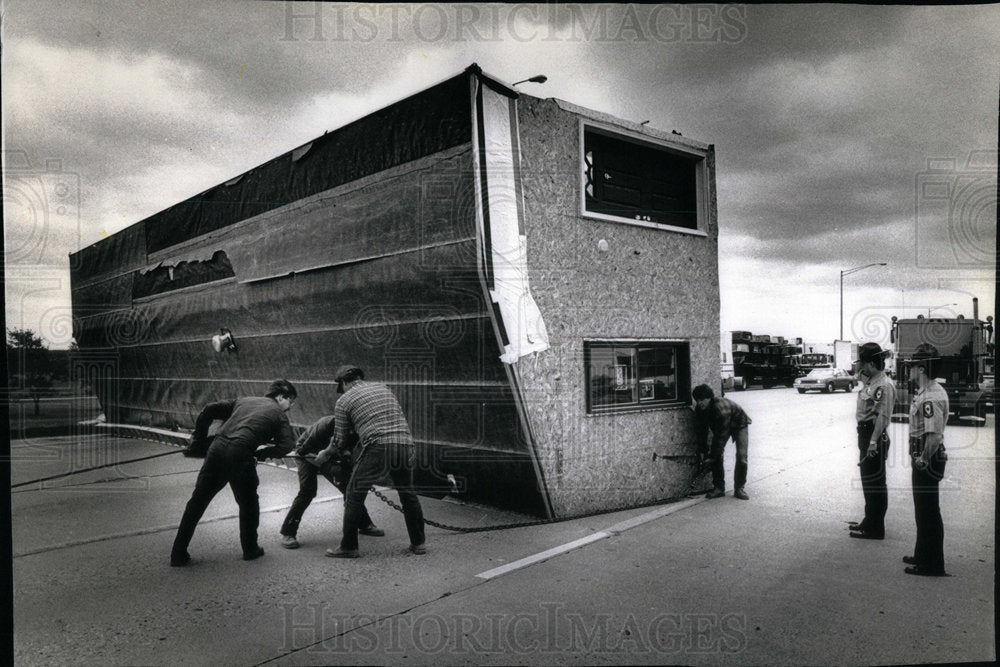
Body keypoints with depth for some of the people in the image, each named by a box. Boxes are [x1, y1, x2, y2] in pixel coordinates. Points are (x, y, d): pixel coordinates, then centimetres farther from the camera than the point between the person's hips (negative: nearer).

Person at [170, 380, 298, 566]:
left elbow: (210, 409, 18)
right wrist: (261, 453, 13)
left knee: (197, 502, 13)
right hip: (241, 455, -4)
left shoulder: (244, 400, 25)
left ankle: (178, 554, 17)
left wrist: (198, 437, 25)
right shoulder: (279, 414, 13)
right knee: (248, 503, 19)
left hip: (217, 448, 4)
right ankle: (250, 549, 29)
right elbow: (286, 445, 0)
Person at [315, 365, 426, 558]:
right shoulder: (382, 387, 23)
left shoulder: (344, 401, 9)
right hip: (405, 443, 5)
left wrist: (325, 455, 32)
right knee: (407, 493, 21)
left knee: (354, 495, 11)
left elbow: (339, 439, 12)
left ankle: (349, 547, 16)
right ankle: (418, 542, 26)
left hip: (378, 448, -5)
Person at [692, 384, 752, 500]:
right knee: (716, 456, -8)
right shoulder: (699, 409, -21)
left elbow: (721, 435, -38)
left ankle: (739, 488, -3)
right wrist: (703, 451, -12)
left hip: (739, 424, -5)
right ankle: (719, 488, 0)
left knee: (741, 456, -16)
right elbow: (701, 431, -10)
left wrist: (712, 456, -33)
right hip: (719, 427, 6)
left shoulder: (721, 407, -42)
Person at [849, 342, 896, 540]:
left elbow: (882, 416, -25)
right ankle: (870, 521, 31)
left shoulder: (883, 386, -19)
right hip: (864, 433, 10)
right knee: (868, 480, 19)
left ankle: (875, 528, 5)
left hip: (875, 435, -10)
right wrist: (858, 366, 12)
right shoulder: (869, 381, 9)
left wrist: (873, 441, -29)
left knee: (875, 482, -3)